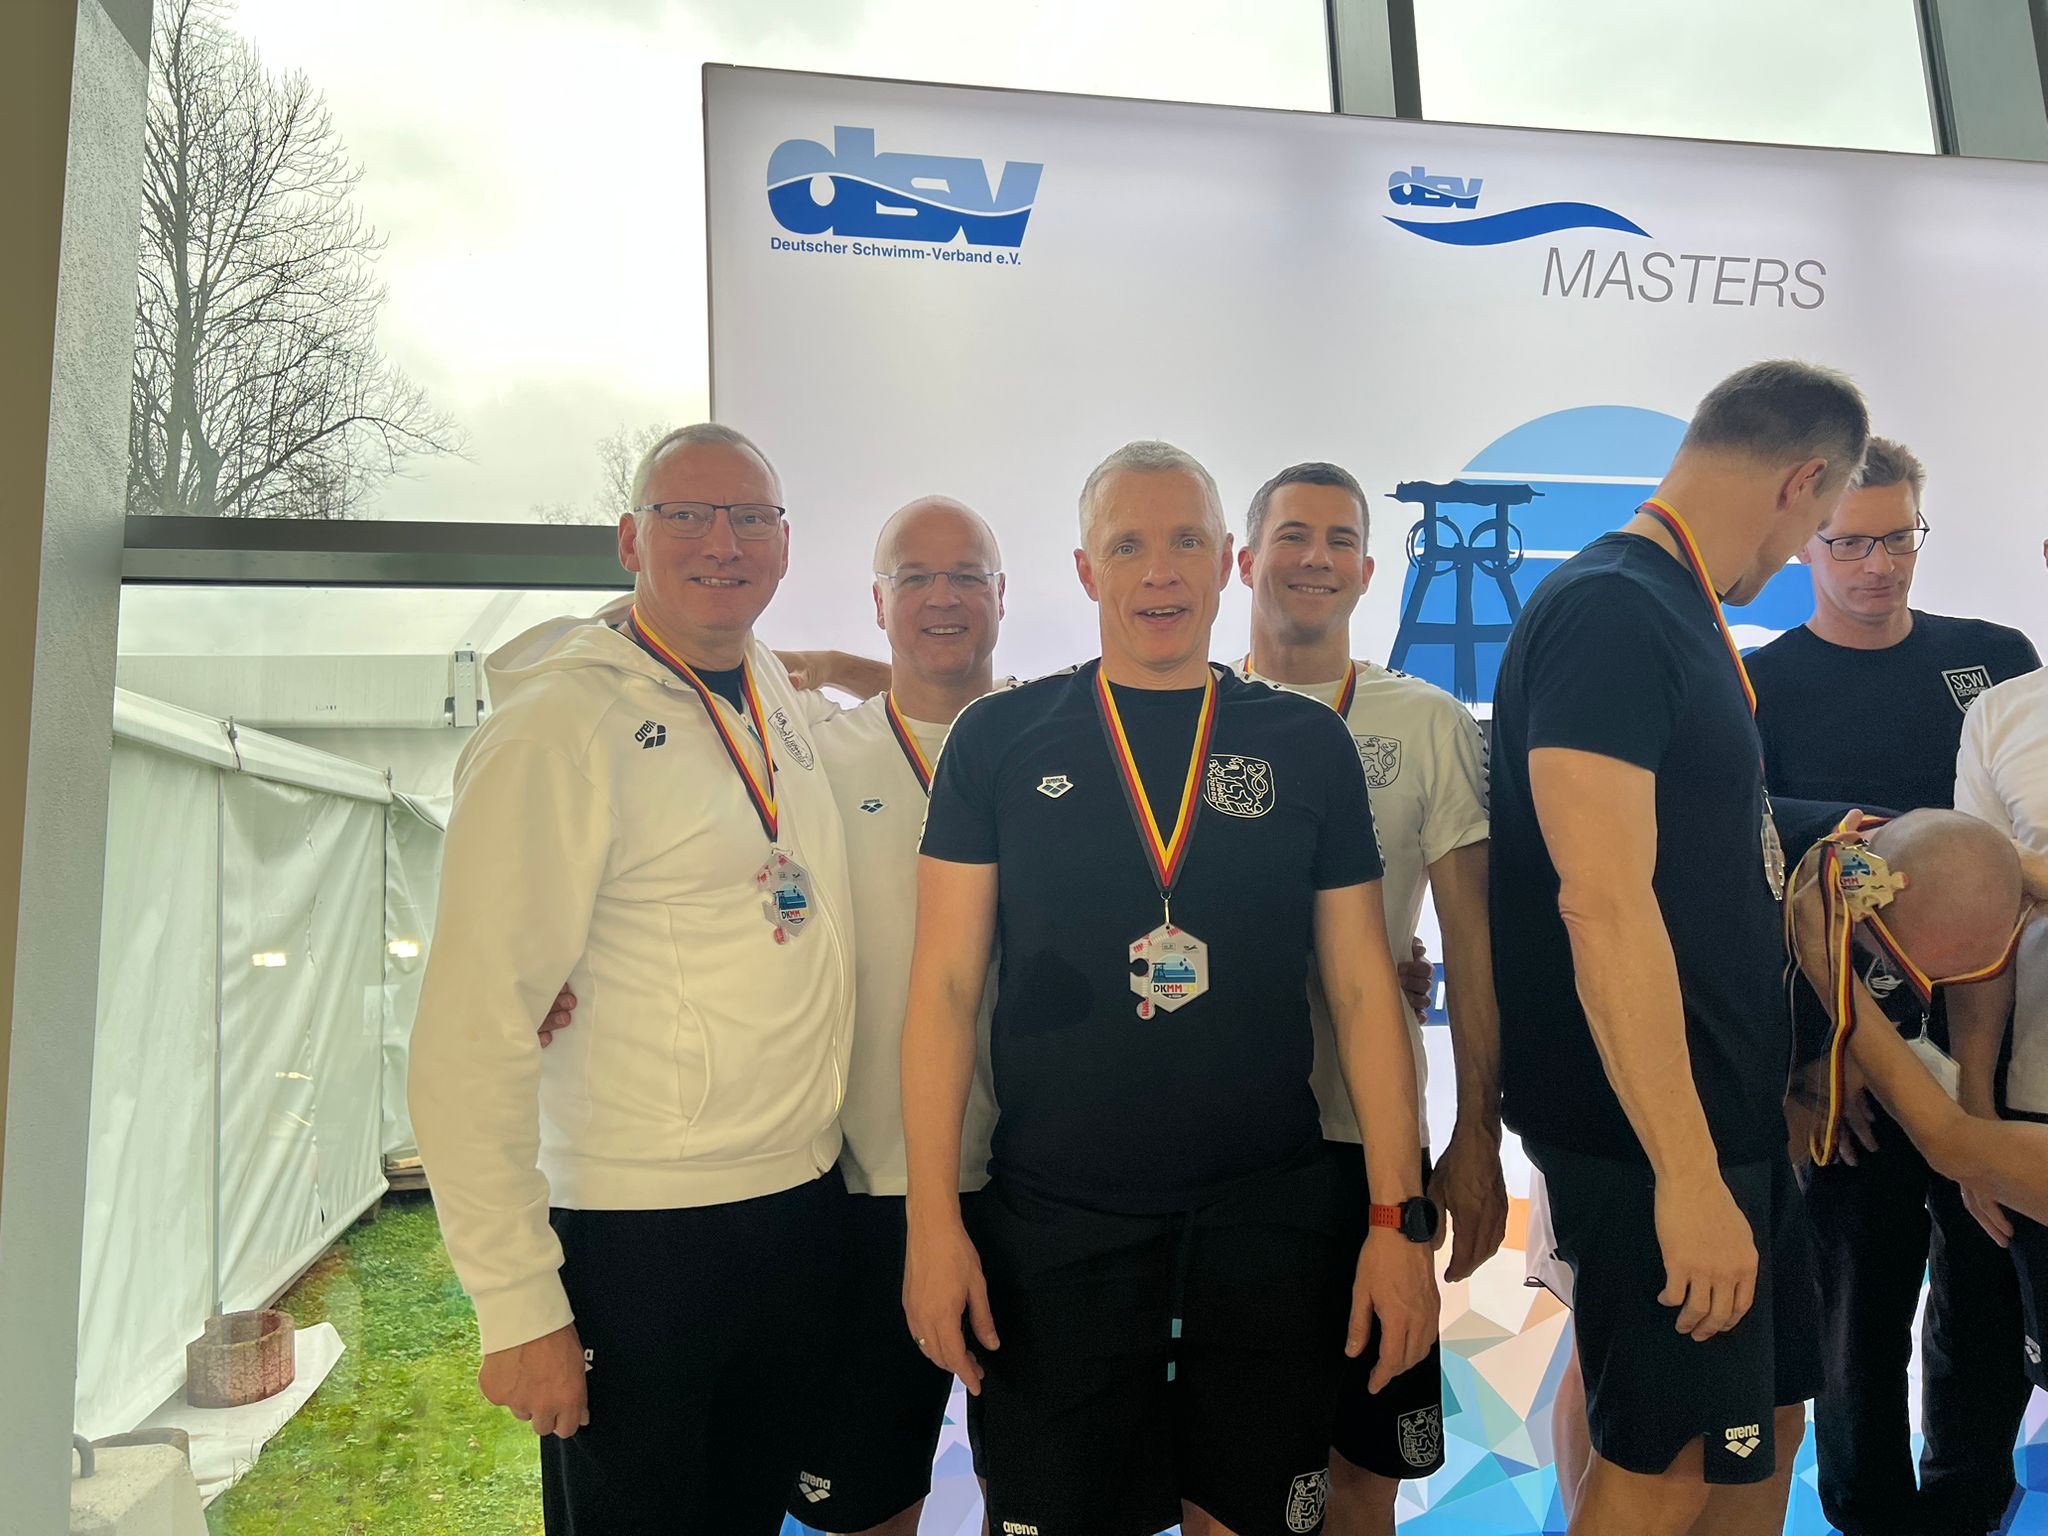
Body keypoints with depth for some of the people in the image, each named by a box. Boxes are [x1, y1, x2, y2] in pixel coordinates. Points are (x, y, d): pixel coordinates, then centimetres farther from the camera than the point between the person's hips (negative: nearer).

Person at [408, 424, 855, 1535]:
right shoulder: (557, 724, -16)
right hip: (637, 1239, -7)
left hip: (803, 1210, 7)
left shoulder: (775, 688, 6)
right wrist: (517, 1305, -18)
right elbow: (471, 1037, -18)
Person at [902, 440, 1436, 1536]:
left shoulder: (1308, 743, 3)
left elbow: (1362, 987, 4)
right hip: (1051, 1225, -1)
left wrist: (1401, 1217, 0)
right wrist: (933, 1220, -6)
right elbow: (945, 987, -1)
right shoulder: (1000, 738, -1)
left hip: (1273, 1216, 2)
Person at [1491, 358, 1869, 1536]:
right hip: (1654, 1133, -10)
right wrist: (1686, 1172, -25)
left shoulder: (1681, 615, 13)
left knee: (1769, 1423, 20)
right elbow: (1603, 902, -26)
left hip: (1729, 1112, 10)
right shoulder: (1608, 610, -17)